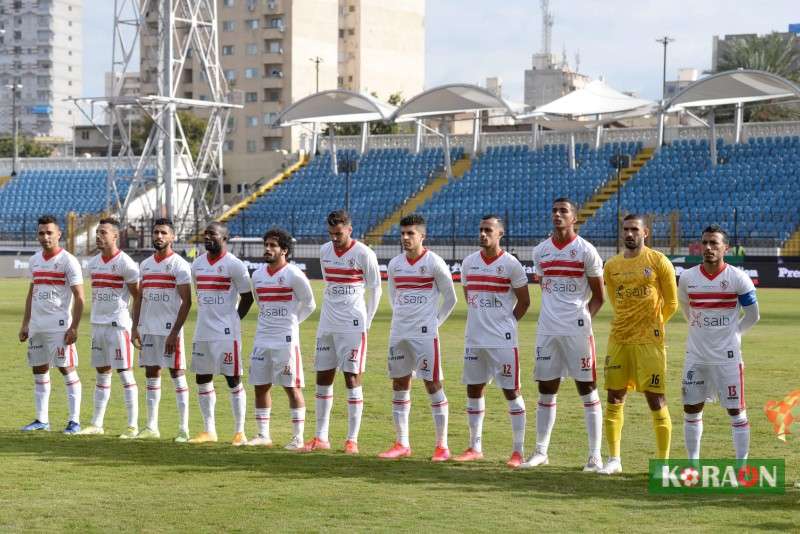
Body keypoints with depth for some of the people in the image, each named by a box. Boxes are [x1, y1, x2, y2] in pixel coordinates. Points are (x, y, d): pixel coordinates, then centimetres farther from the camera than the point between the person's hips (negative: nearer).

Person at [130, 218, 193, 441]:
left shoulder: (179, 265, -8)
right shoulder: (145, 264, 13)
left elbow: (186, 302, -12)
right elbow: (140, 299, 17)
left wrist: (174, 333, -17)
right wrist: (135, 328, 8)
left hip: (169, 330, -6)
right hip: (147, 328, 7)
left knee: (177, 375, -3)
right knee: (151, 375, 9)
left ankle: (184, 429, -1)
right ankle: (151, 427, 15)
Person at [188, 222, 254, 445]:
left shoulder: (234, 265, -9)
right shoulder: (197, 264, 11)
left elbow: (247, 297, -4)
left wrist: (233, 320, 0)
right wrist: (206, 319, 14)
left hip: (226, 333, -7)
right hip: (202, 332, 7)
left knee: (233, 380, -2)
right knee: (203, 380, 9)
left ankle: (240, 432, 3)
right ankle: (209, 430, 19)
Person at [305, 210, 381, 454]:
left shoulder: (363, 254, -8)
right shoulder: (324, 251, 9)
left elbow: (375, 289, -2)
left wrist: (367, 322, -2)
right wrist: (333, 311, 16)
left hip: (353, 325, -6)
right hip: (327, 324, 6)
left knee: (352, 379, -4)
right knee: (323, 378, 6)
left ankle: (352, 439, 0)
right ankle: (321, 438, 13)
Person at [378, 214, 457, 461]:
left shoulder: (434, 263, -7)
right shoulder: (395, 264, 9)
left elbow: (450, 298, 0)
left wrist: (434, 322, 3)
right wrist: (402, 318, 15)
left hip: (425, 334, -6)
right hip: (398, 333, 6)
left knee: (433, 385, -4)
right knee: (399, 386, 8)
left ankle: (442, 446, 0)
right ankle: (402, 444, 15)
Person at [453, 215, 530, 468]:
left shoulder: (511, 264, -7)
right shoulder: (468, 263, 7)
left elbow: (524, 301, 0)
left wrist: (505, 322, 4)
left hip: (503, 340, -5)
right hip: (474, 338, 5)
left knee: (511, 390, -2)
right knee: (474, 389, 9)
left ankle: (519, 450, 2)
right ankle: (475, 447, 19)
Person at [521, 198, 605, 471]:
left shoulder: (586, 251, -4)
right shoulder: (540, 251, 10)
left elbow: (598, 296, 1)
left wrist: (583, 317, -9)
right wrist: (554, 313, 11)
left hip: (577, 330, -4)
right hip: (547, 330, 5)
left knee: (587, 390, 0)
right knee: (546, 390, 8)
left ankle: (595, 455, 3)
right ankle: (541, 451, 16)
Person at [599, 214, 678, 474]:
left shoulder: (658, 262, -4)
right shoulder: (611, 266, 8)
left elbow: (671, 304, 3)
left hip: (649, 341, -4)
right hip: (619, 339, 4)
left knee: (656, 400, -3)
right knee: (615, 398, 5)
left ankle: (663, 461, 3)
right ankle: (614, 459, 13)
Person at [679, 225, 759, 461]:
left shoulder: (738, 278, -8)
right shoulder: (688, 277, 1)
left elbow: (752, 315, 1)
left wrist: (730, 334, 7)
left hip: (727, 357, -3)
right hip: (695, 355, 3)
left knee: (736, 411, 2)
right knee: (691, 410, 8)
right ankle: (692, 462, 21)